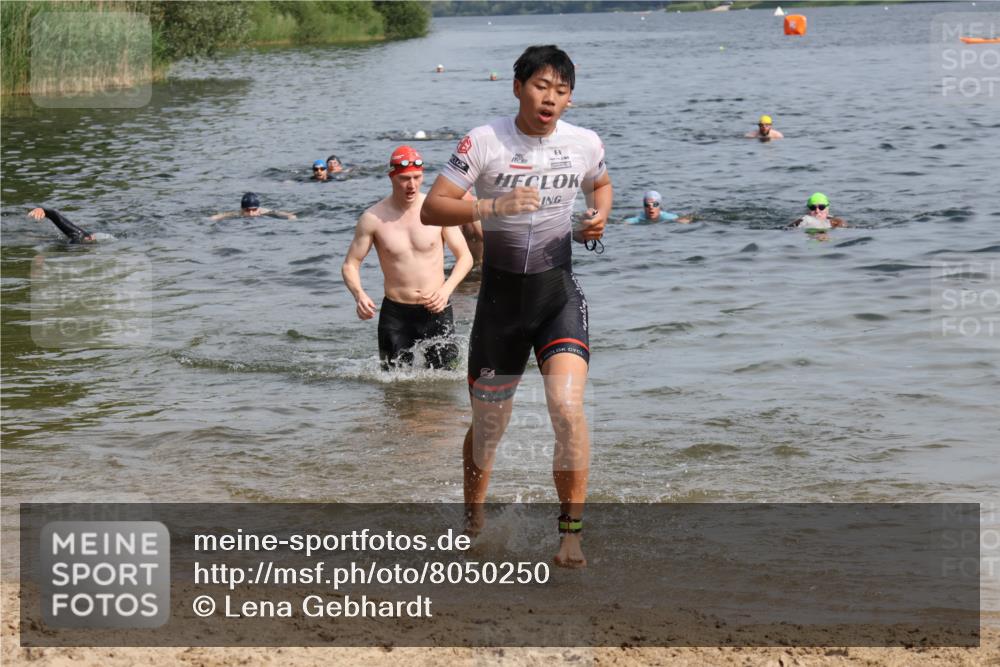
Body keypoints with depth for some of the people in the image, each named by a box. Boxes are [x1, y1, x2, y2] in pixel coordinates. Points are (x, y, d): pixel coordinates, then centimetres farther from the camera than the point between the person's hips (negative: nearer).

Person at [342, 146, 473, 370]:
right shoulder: (373, 218, -6)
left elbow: (465, 256, 3)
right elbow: (350, 265, -1)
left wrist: (447, 289, -15)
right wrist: (359, 294, -21)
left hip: (436, 310, 0)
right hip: (395, 313, 0)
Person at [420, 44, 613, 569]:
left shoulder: (585, 144, -1)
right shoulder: (484, 142, -10)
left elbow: (601, 185, 23)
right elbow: (431, 210, -14)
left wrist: (599, 215, 0)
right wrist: (493, 205, -29)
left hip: (559, 293, 1)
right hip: (500, 294, -1)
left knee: (568, 408, -21)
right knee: (487, 425, 10)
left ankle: (571, 533, -11)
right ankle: (474, 517, 37)